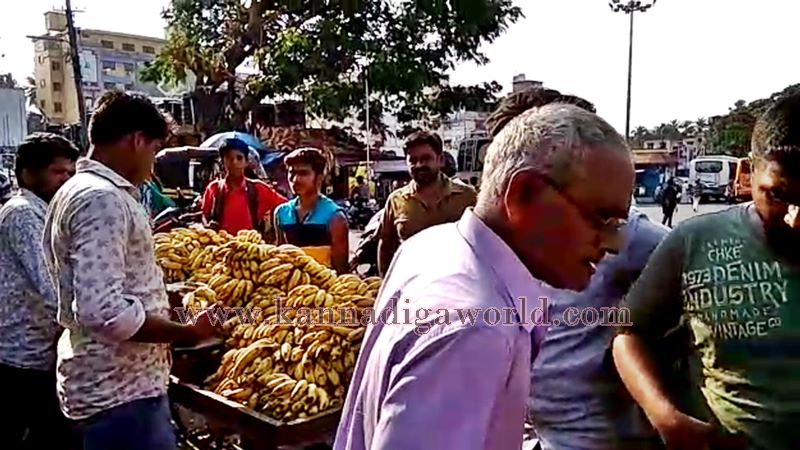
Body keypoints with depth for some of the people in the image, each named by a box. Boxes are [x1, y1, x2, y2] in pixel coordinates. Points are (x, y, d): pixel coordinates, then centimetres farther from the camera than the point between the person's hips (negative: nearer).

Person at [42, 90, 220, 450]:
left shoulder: (79, 190, 13)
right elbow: (104, 310, -29)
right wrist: (189, 333, -19)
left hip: (111, 384, 10)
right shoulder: (103, 198, -20)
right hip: (120, 391, -10)